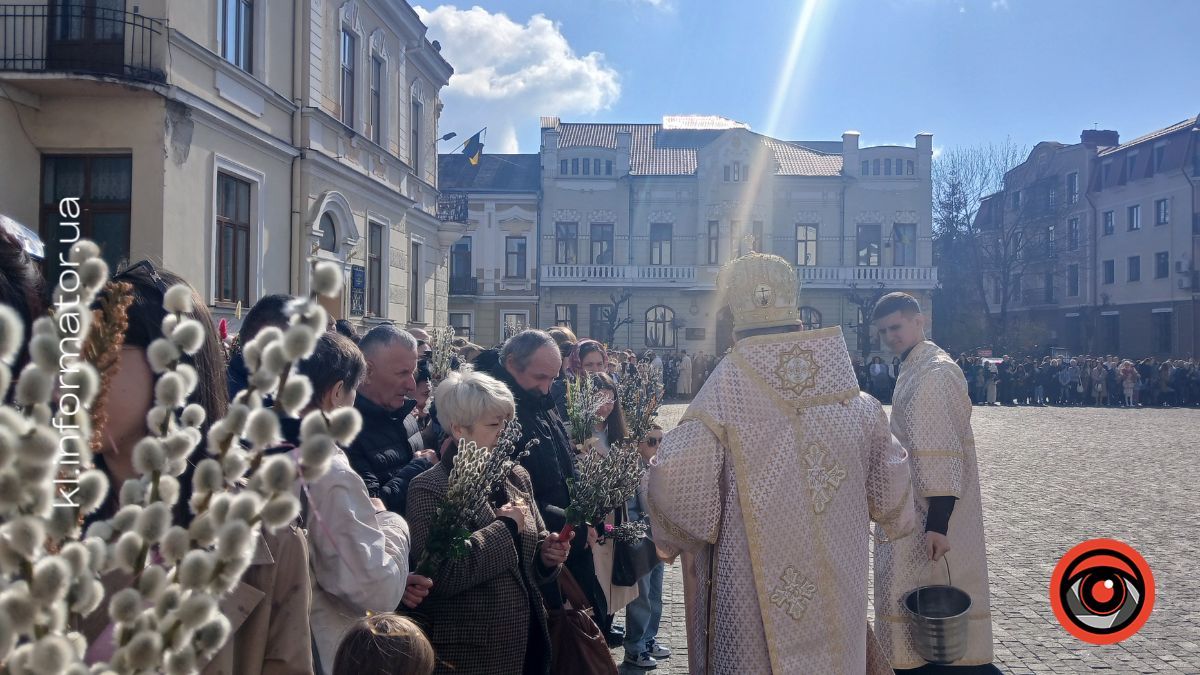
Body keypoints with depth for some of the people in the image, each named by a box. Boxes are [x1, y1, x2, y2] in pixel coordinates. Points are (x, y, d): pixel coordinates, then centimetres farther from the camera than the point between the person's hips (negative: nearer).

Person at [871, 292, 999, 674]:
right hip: (915, 509, 10)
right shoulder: (915, 368, 13)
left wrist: (938, 524, -26)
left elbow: (943, 456, -23)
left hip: (930, 514, -10)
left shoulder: (934, 373, -18)